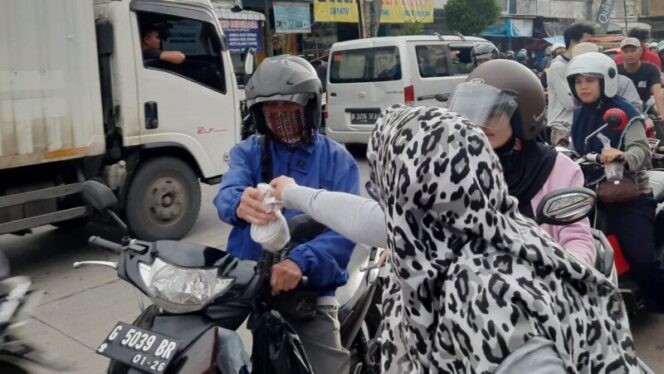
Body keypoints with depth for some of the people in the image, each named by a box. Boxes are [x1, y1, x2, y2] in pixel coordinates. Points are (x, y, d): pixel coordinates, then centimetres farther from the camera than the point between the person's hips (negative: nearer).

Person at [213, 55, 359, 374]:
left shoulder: (338, 159, 4)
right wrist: (240, 204, -37)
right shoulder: (247, 152, 9)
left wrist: (300, 261, -27)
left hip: (310, 291, -1)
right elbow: (226, 194, -12)